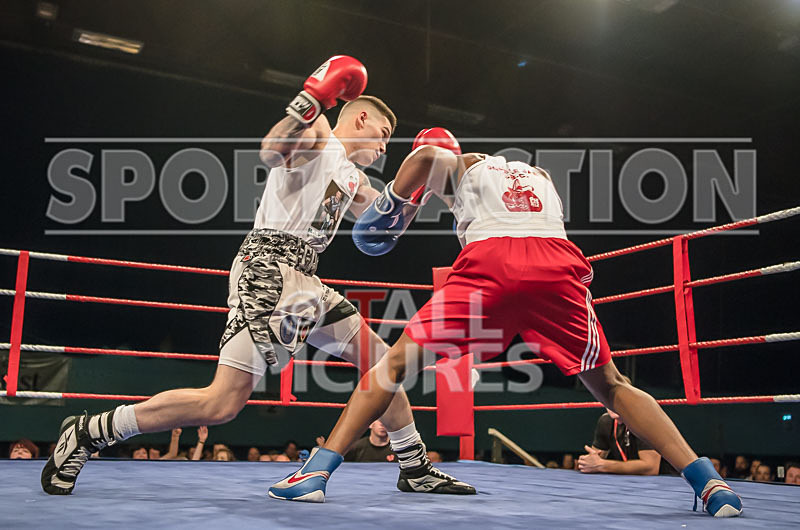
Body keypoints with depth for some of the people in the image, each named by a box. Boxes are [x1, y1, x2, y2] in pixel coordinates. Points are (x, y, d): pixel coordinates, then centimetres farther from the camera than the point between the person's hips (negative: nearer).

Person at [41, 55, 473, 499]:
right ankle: (88, 433, -3)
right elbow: (271, 153, -21)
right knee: (222, 404, -16)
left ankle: (416, 470, 19)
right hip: (267, 267, -10)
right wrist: (313, 98, -25)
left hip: (302, 279, 10)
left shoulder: (351, 179, 26)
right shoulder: (315, 134, 0)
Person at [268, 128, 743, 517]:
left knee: (396, 363, 6)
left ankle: (318, 471, 1)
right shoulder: (539, 174, 39)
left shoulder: (460, 165, 26)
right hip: (559, 262, 4)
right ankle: (709, 481, 8)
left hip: (491, 260, -3)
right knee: (610, 385, 16)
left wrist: (391, 202, 14)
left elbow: (427, 153, 4)